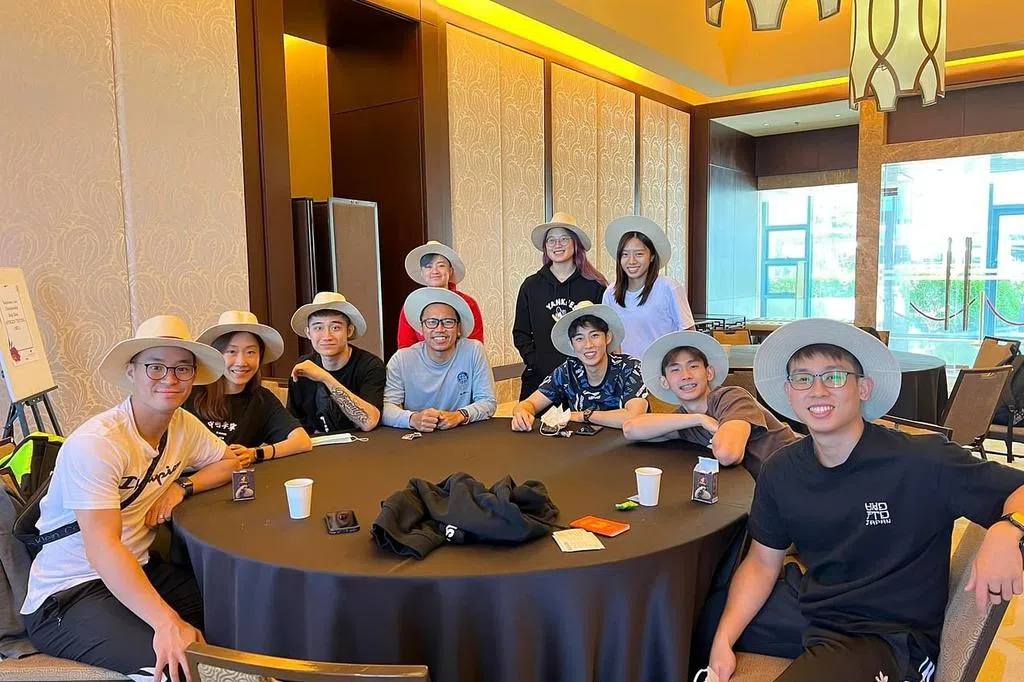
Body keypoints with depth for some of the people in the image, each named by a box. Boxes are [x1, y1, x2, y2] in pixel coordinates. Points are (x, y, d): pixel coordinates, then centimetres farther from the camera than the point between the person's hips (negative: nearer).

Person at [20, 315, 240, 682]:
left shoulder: (183, 424, -1)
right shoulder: (95, 443, -23)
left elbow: (229, 461, 15)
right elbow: (102, 548, -31)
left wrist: (183, 486, -8)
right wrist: (167, 622, -42)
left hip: (136, 570, 7)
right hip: (67, 596, -7)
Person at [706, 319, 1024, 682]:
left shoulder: (924, 462, -16)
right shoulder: (780, 472, -1)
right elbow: (762, 562, 6)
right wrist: (723, 642, -6)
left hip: (892, 639, -6)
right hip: (812, 616, 6)